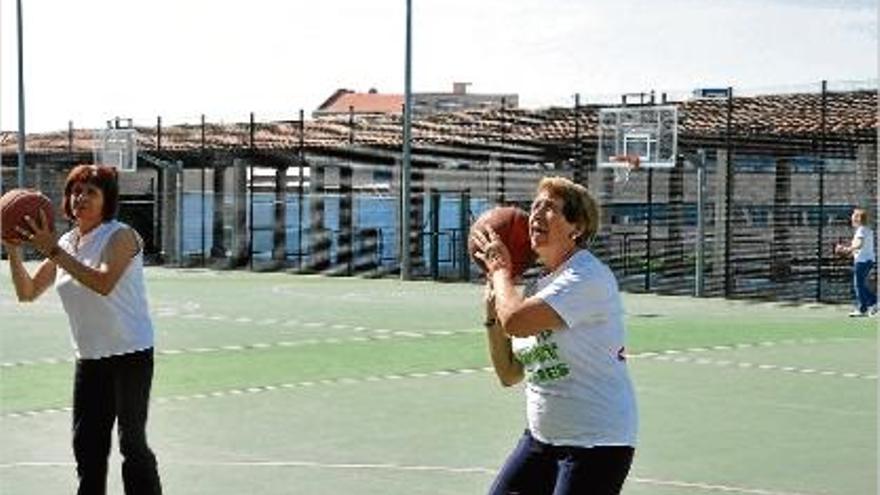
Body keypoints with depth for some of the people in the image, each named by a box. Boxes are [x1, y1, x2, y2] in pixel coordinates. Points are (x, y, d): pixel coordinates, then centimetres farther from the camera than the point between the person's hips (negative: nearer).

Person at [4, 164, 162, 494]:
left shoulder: (120, 235, -12)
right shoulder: (65, 244, 8)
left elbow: (104, 283, -29)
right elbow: (27, 292, 10)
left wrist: (52, 251, -30)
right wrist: (14, 250, -5)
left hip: (130, 354, -7)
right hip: (89, 358, 7)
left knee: (132, 443, -4)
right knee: (86, 443, 9)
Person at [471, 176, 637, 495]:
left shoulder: (588, 277, -16)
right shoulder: (539, 287, 10)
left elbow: (516, 320, -28)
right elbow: (509, 375, 13)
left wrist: (501, 271, -9)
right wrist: (492, 310, 3)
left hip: (597, 441, -9)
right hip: (541, 437, 9)